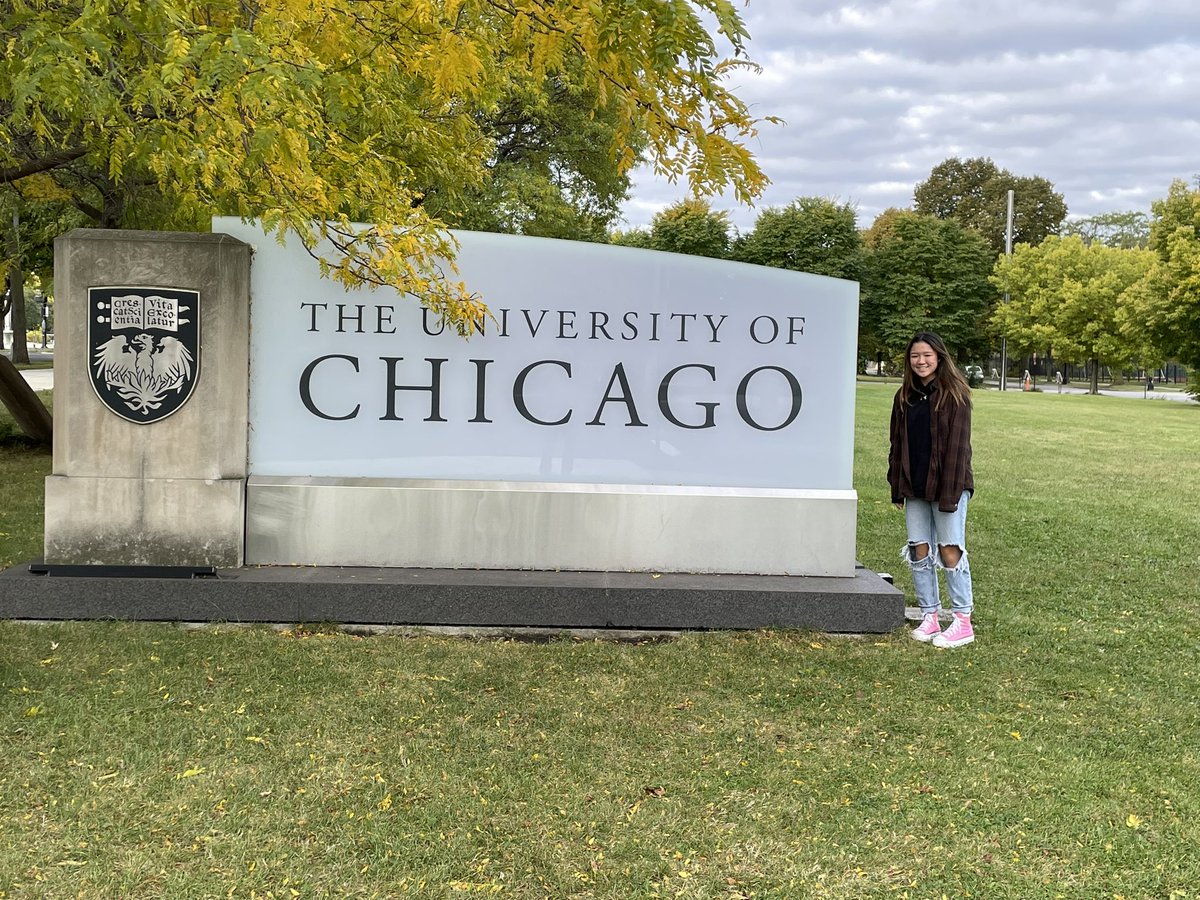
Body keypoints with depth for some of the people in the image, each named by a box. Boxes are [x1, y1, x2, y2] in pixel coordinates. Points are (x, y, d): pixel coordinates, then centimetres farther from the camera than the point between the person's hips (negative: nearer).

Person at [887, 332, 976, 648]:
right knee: (919, 550, 6)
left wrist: (950, 492, -16)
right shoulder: (905, 396, 10)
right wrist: (897, 486, 8)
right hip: (915, 488, 6)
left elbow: (957, 445, -11)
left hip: (947, 484, -6)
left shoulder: (954, 394, -6)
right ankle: (929, 617, 16)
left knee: (949, 550, -4)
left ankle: (962, 622, 4)